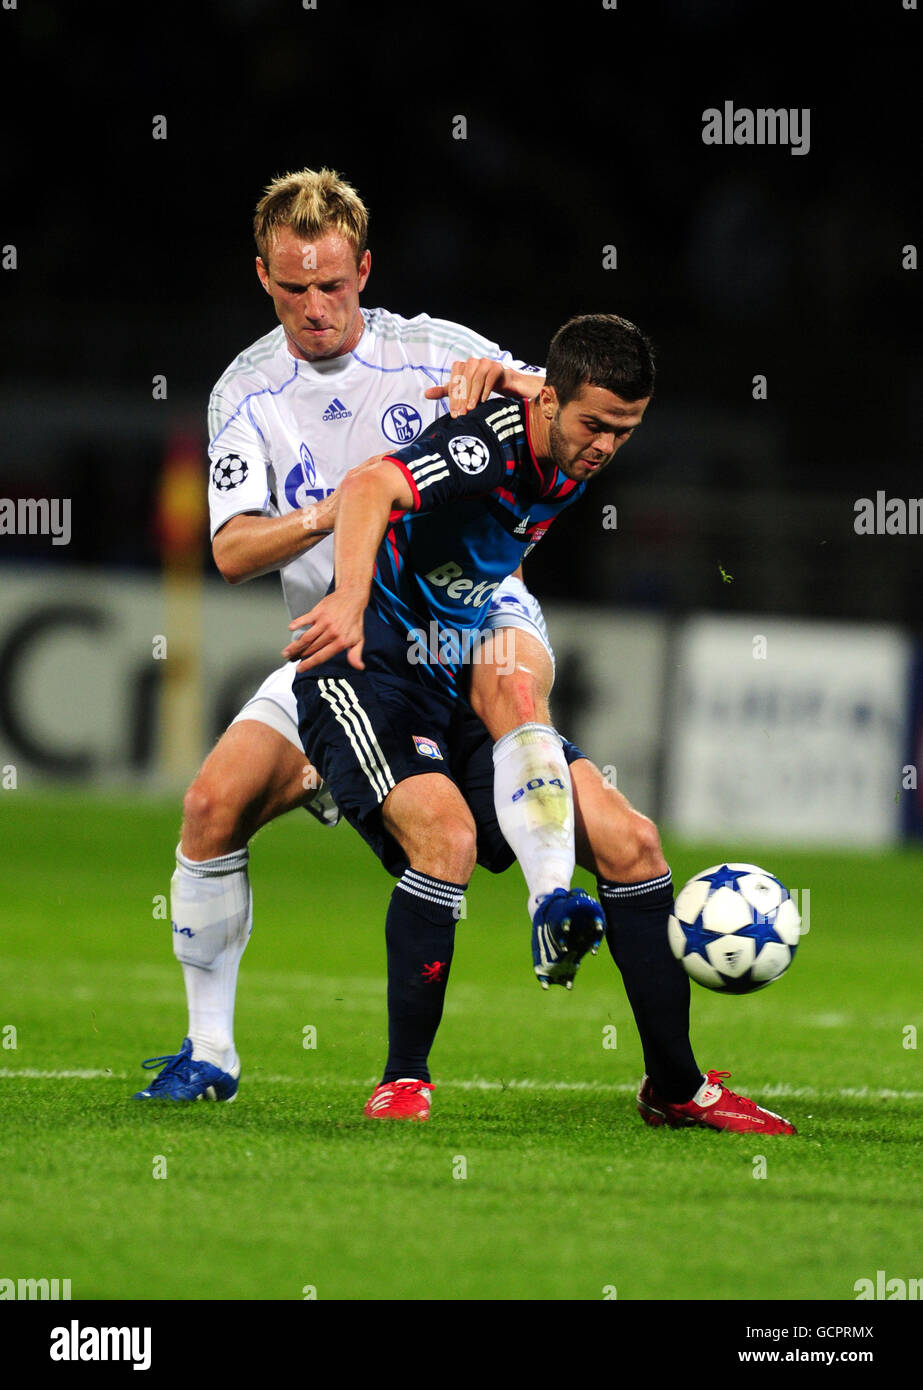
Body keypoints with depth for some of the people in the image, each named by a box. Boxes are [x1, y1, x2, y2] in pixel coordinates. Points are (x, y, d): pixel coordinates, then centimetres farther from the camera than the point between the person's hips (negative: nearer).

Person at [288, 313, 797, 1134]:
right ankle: (403, 1085, -18)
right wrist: (350, 602, -56)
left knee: (626, 840, -3)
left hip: (461, 693, 8)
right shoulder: (491, 447, -22)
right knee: (445, 832, -33)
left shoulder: (570, 464, 5)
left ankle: (677, 1088, 6)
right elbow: (370, 486, -43)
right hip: (365, 675, -8)